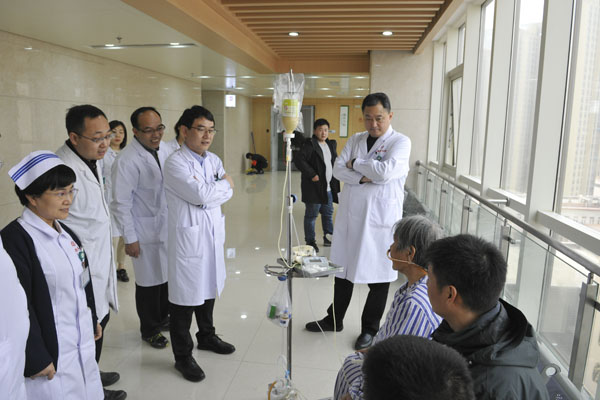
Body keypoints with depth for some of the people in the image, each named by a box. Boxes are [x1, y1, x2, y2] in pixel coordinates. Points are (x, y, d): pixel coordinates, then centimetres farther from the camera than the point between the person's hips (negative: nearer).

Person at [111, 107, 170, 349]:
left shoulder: (163, 151, 5)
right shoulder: (127, 161, -18)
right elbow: (121, 204, -16)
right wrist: (130, 239, -14)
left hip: (168, 228, 7)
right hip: (146, 233, -6)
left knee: (167, 277, 17)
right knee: (149, 282, 8)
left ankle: (163, 317, 40)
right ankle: (149, 329, 29)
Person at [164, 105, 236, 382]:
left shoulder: (213, 160, 9)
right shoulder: (175, 163, -14)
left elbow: (228, 192, 2)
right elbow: (201, 195, -24)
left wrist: (207, 190, -15)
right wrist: (224, 184, -7)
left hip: (213, 234, 7)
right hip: (188, 237, -7)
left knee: (208, 290, 21)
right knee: (185, 297, 6)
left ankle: (206, 336, 44)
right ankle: (182, 356, 24)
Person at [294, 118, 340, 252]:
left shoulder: (331, 144, 13)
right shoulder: (310, 145, -11)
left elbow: (335, 161, 24)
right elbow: (299, 160, -21)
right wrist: (312, 174, -22)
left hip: (328, 187, 7)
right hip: (314, 187, -7)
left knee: (328, 213, 17)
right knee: (311, 215, 2)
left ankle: (327, 236, 32)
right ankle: (310, 241, 13)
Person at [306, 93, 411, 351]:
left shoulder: (400, 142, -5)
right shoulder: (355, 140, 10)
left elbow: (386, 170, -21)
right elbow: (338, 169, 0)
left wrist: (355, 163, -7)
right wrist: (363, 178, -15)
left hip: (381, 218, -4)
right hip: (350, 214, 5)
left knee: (380, 274, 7)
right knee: (343, 269, 15)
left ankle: (370, 329, 26)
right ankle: (334, 319, 34)